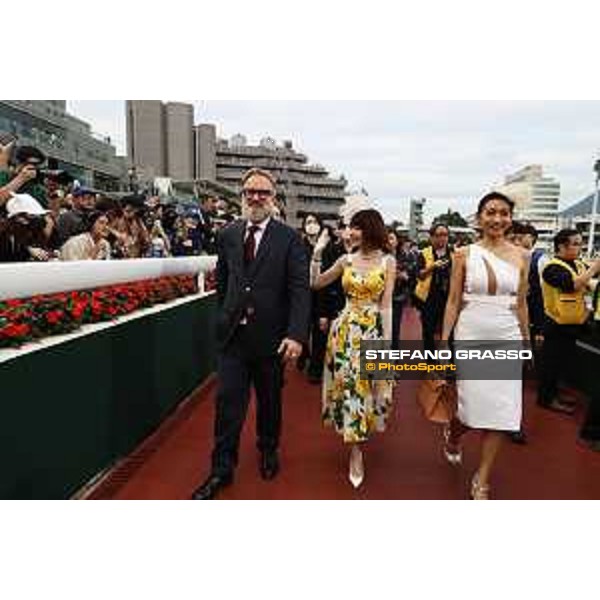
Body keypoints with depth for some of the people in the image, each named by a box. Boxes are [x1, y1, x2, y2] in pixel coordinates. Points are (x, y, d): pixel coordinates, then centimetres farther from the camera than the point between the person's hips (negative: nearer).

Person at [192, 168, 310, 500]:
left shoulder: (289, 238, -6)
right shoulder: (227, 235, 4)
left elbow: (300, 289, -13)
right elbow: (222, 283, 13)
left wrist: (296, 334, -22)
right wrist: (224, 317, 11)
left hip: (271, 336, -2)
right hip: (233, 335, 2)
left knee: (269, 400, 16)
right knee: (228, 402, 4)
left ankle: (269, 451, 41)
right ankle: (222, 469, 21)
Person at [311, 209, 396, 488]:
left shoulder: (388, 261, -2)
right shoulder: (346, 260, 5)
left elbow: (386, 304, -5)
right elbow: (315, 284, 8)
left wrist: (387, 341, -9)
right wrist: (317, 253, -3)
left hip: (373, 331, -2)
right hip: (345, 329, 3)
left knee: (364, 385, 3)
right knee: (347, 384, 5)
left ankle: (356, 450, 23)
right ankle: (356, 447, 23)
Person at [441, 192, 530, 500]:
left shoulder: (520, 257, 4)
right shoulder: (464, 254, -1)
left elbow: (521, 304, 11)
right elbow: (453, 301, 0)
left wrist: (527, 341, 15)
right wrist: (443, 341, -3)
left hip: (506, 338, 2)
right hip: (470, 336, -2)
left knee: (501, 410, 3)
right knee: (475, 403, 1)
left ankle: (481, 481, 21)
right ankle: (452, 434, 39)